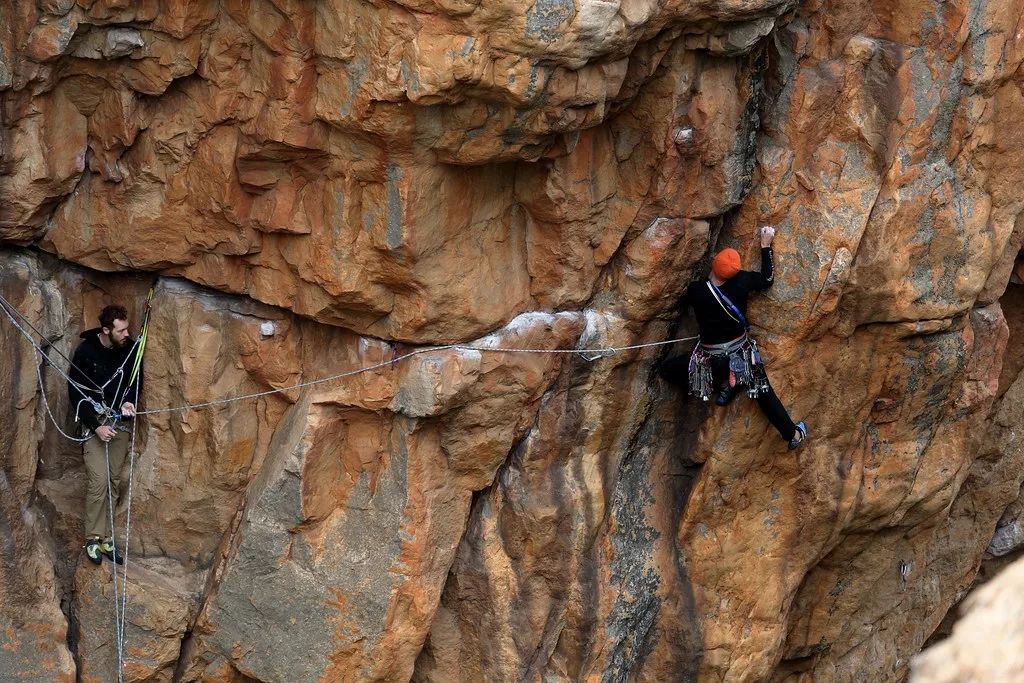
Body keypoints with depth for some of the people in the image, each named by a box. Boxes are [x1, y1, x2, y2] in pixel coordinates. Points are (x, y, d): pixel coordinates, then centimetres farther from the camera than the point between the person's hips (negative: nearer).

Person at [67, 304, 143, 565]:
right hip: (95, 422, -4)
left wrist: (130, 400, -10)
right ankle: (93, 539, -4)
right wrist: (96, 425, -16)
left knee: (114, 482, 4)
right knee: (99, 481, -12)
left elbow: (137, 380, 11)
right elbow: (76, 394, -10)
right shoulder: (86, 352, -15)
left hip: (120, 422, 4)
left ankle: (105, 537, 11)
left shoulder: (130, 349, -4)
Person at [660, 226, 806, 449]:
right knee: (764, 393, 22)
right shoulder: (740, 282, -18)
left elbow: (684, 306, 3)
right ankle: (793, 435, 28)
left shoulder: (696, 290, -21)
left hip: (711, 359, -2)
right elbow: (767, 279, 2)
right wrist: (766, 246, 9)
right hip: (742, 352, 2)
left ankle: (723, 382, 12)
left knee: (666, 370, 15)